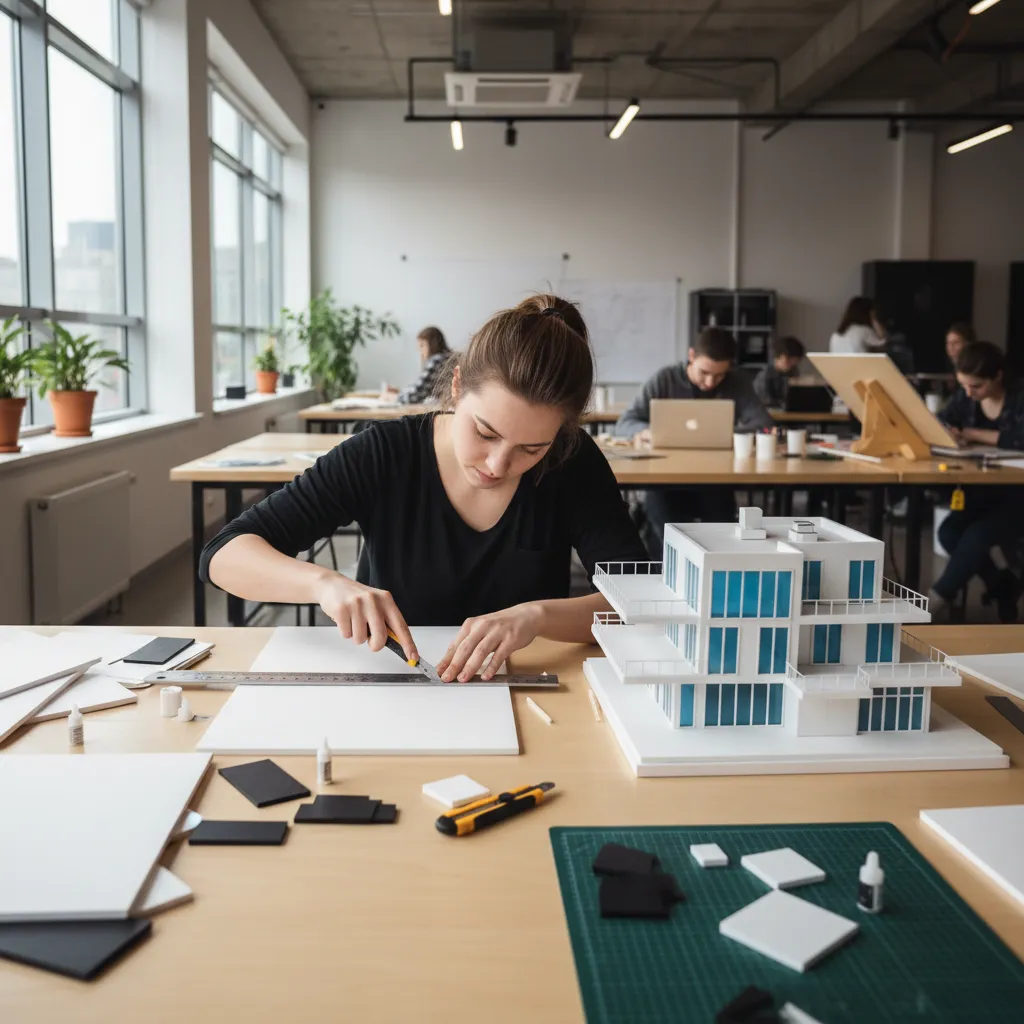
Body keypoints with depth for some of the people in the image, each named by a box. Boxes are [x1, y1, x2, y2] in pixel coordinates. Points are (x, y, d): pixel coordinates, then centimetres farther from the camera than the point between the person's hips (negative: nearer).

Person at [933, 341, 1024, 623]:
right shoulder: (964, 398, 4)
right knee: (949, 532, -20)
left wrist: (972, 434, -21)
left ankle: (937, 599, -18)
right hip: (980, 492, 6)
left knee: (977, 534, -29)